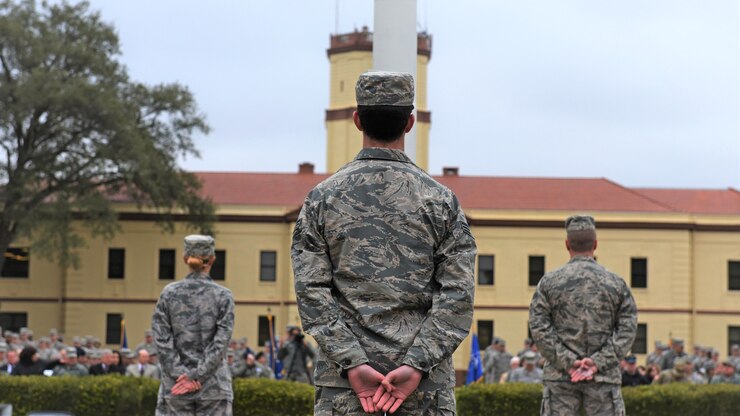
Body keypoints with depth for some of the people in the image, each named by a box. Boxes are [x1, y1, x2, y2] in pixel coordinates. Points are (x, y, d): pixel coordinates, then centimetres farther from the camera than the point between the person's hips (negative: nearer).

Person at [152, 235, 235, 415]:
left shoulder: (169, 293, 0)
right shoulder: (223, 295, -3)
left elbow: (162, 339, -5)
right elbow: (221, 342, -11)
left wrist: (181, 374, -7)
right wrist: (196, 375, -11)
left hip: (176, 385, 1)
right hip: (214, 386, -1)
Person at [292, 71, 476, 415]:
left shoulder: (322, 198, 4)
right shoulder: (440, 200, 3)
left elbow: (311, 293, -4)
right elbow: (458, 297, -5)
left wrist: (352, 363, -8)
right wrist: (416, 365, -9)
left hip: (343, 386, 1)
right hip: (426, 387, 0)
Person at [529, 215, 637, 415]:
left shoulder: (549, 281, 3)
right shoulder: (616, 283, 4)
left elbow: (539, 327, -5)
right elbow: (628, 330, -3)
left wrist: (568, 362, -8)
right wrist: (597, 362, -9)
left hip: (560, 377, 0)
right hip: (604, 378, 0)